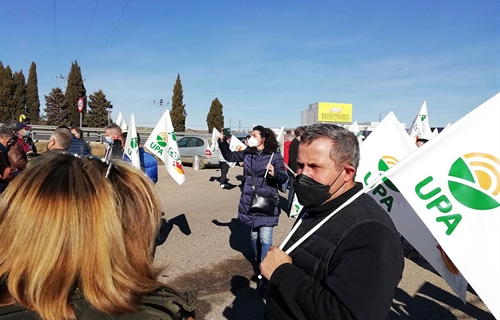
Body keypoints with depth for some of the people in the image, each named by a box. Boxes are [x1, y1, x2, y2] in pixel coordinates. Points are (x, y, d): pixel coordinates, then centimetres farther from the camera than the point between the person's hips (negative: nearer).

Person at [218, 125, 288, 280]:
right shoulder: (247, 153, 3)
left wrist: (274, 173, -37)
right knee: (253, 235, 19)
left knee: (265, 239, -2)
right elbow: (229, 156, 14)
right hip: (250, 202, 5)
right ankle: (258, 262, 40)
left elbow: (284, 177, -16)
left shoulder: (274, 155, -12)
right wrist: (222, 141, 1)